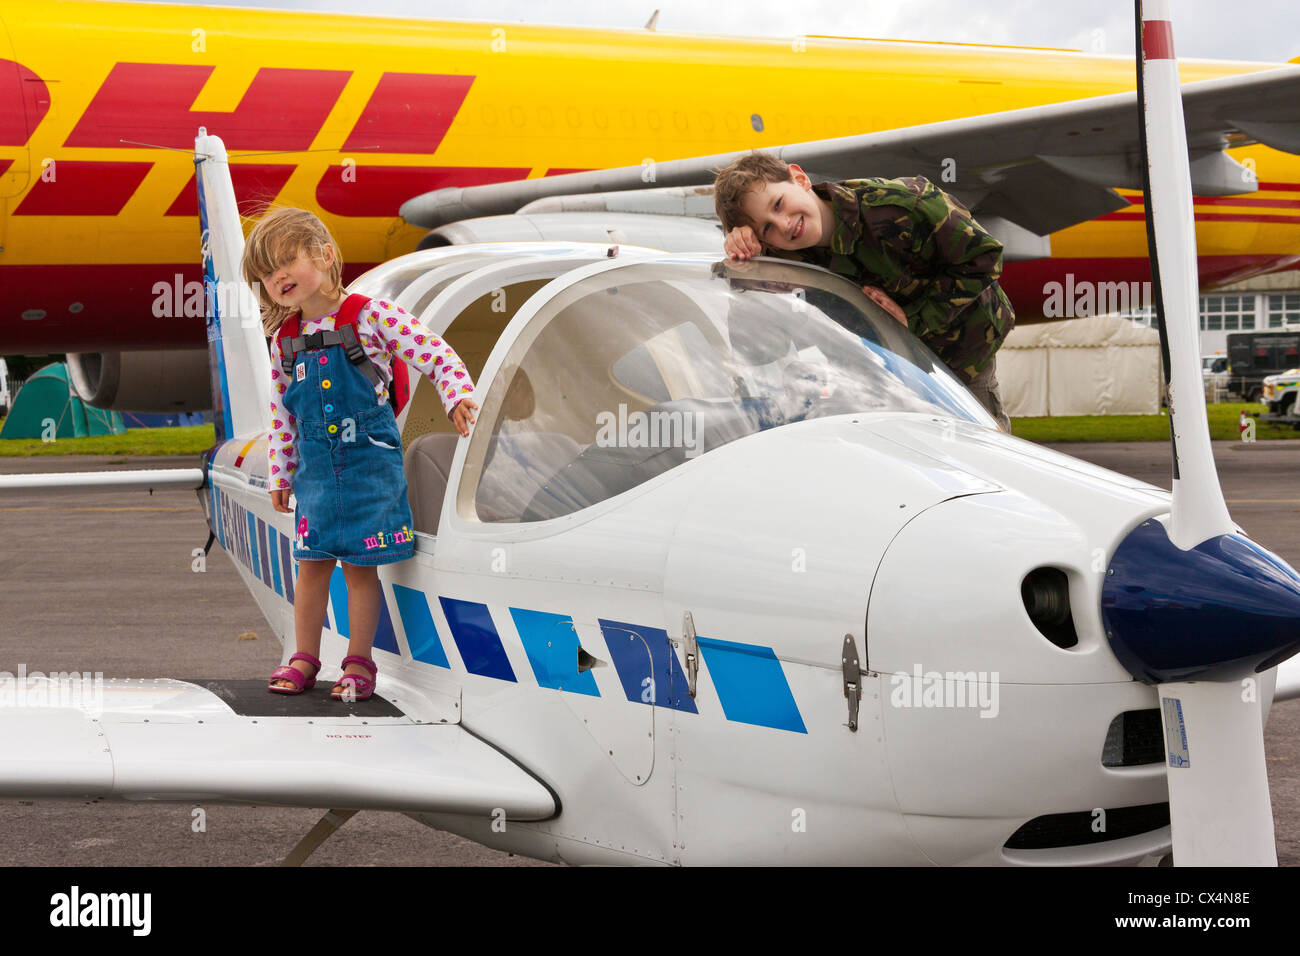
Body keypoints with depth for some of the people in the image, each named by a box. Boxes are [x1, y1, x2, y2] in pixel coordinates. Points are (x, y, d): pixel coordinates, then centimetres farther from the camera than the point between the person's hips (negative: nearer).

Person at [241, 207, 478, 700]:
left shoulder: (370, 316, -10)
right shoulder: (284, 341, 4)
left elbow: (436, 354, -11)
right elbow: (280, 414, 12)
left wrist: (458, 398, -25)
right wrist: (280, 475, 13)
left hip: (370, 460, -4)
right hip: (316, 468, 4)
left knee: (360, 564, 1)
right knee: (313, 562, 8)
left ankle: (359, 662, 13)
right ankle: (305, 659, 21)